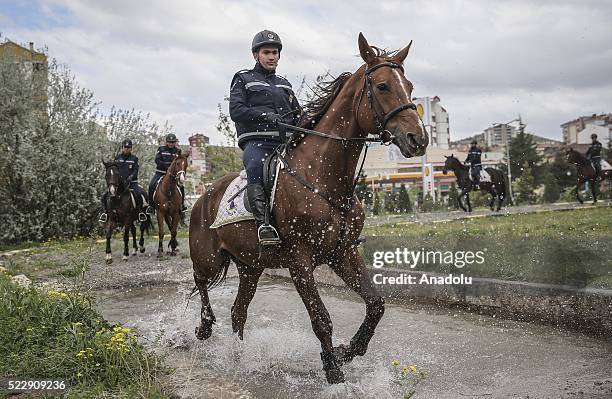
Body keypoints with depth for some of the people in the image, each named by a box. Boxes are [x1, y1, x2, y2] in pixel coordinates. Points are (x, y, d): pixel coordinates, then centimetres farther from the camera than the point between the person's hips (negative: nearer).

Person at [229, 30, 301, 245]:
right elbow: (236, 110, -2)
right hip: (256, 141, -5)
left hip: (284, 142, 6)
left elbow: (298, 115, 29)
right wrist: (264, 115, -18)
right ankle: (263, 223, -44)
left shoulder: (284, 84, 30)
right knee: (255, 166, -38)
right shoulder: (243, 79, 14)